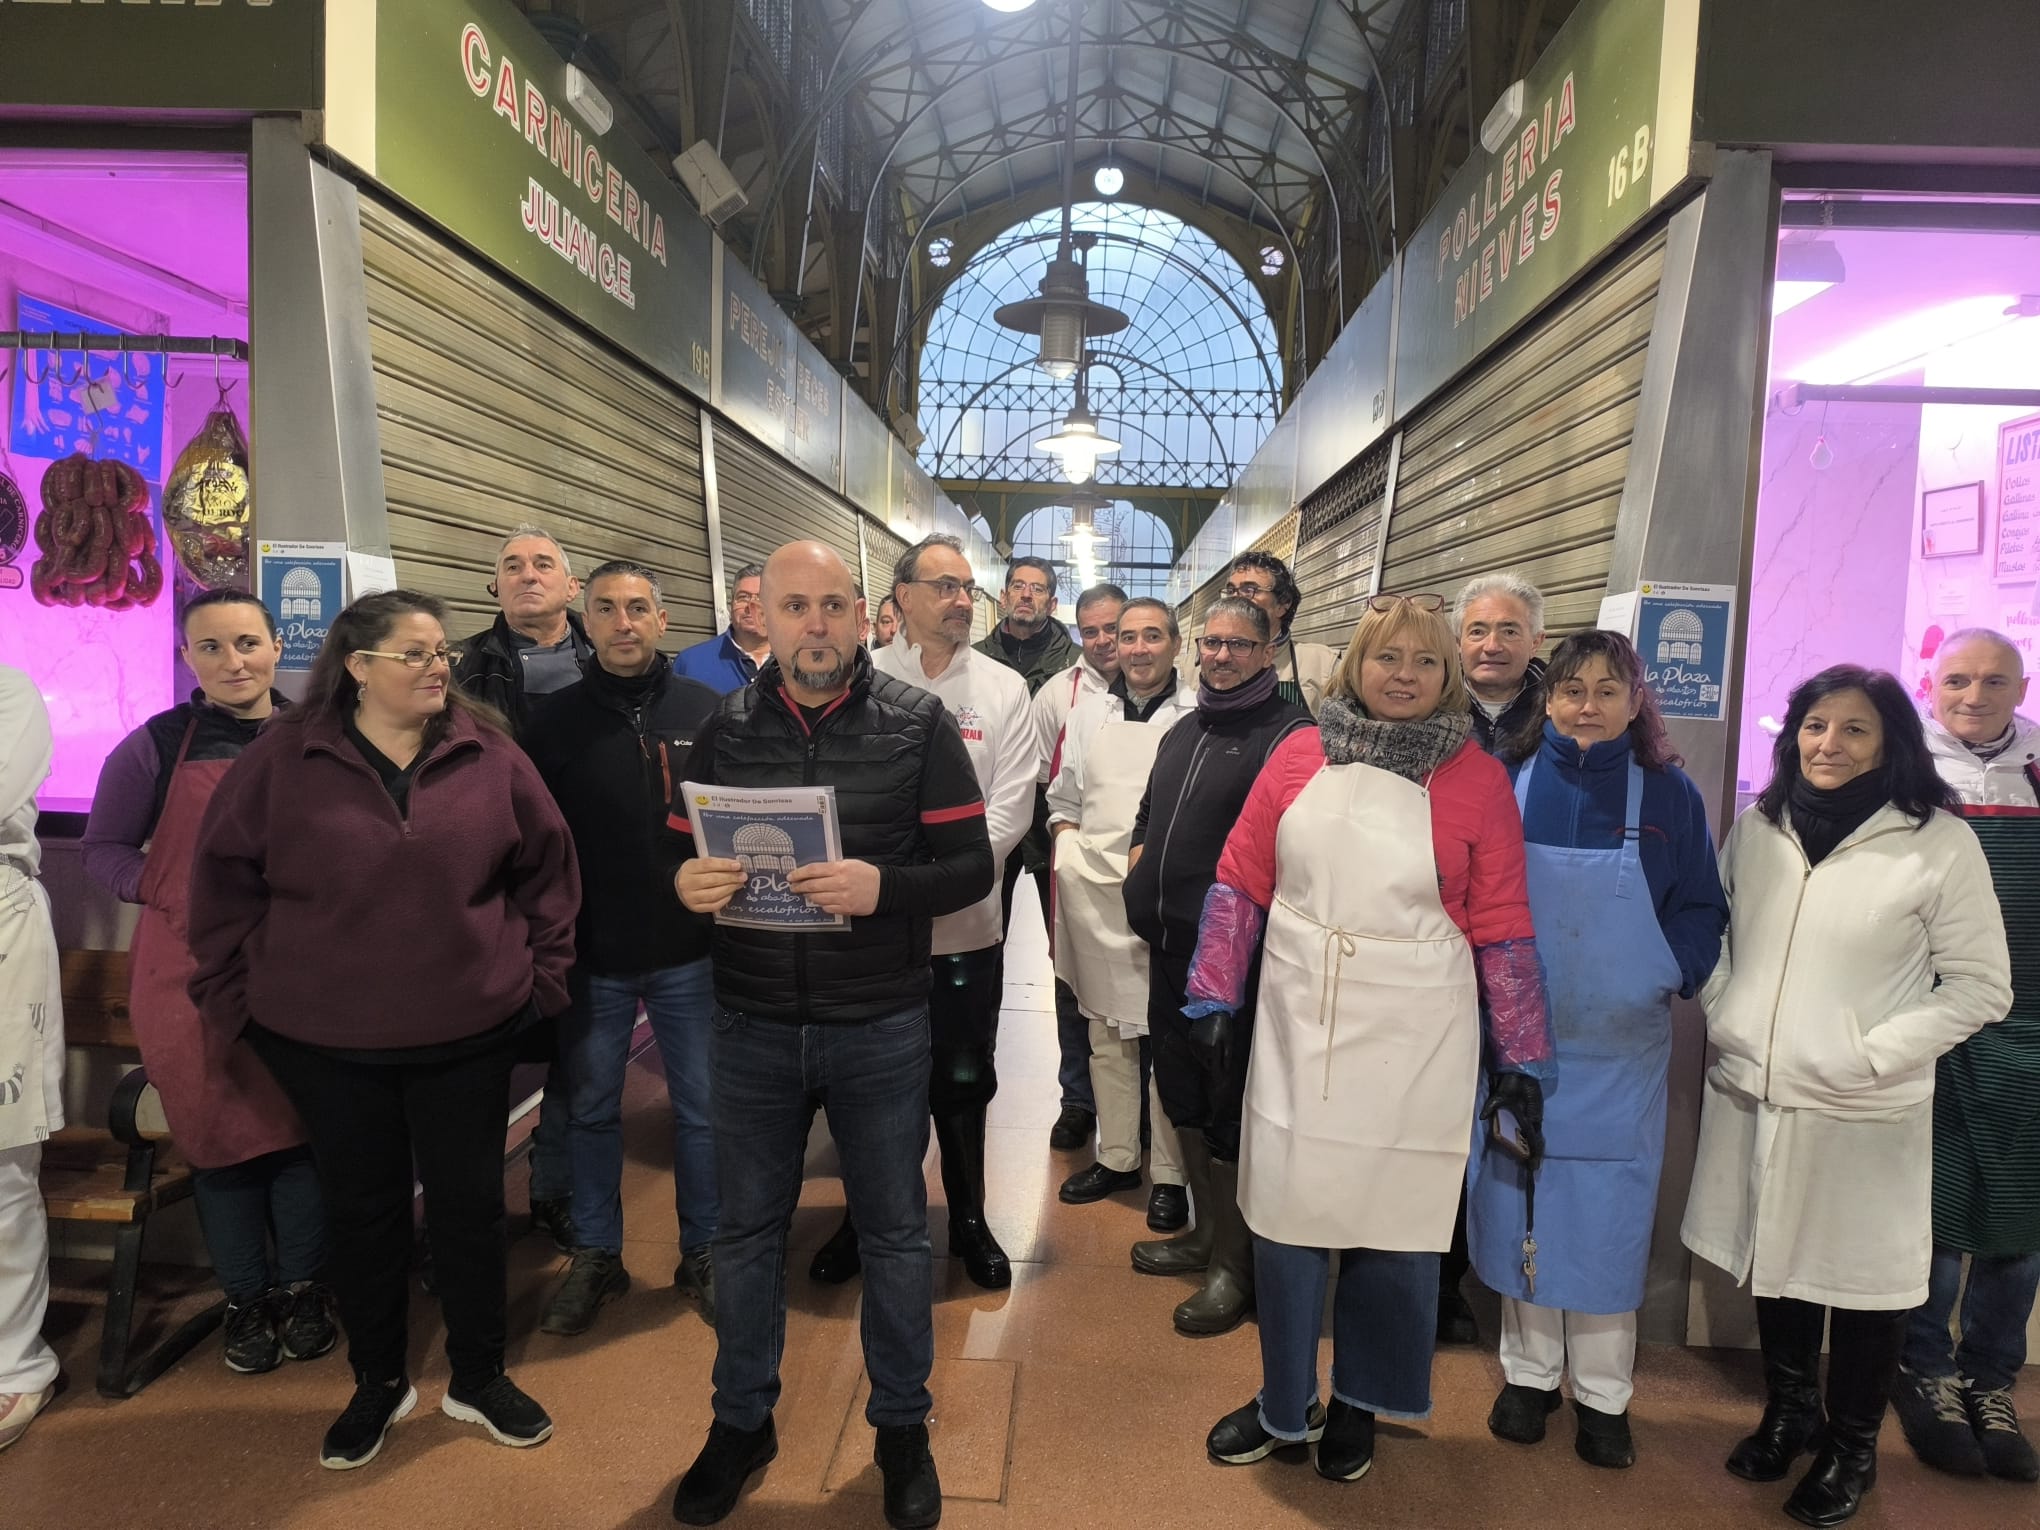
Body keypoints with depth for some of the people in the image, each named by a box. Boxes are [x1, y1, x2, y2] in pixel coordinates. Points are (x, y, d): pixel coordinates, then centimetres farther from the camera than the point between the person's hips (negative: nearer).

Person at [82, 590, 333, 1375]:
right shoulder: (155, 745, -2)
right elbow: (103, 849, 5)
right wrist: (172, 893, -11)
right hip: (193, 969, -1)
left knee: (300, 1127, 6)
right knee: (219, 1133, 7)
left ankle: (302, 1288, 25)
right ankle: (246, 1299, 25)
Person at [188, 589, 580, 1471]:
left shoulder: (488, 754, -3)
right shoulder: (283, 759, -5)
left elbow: (548, 867, 3)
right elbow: (223, 877, 2)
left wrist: (544, 969, 2)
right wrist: (233, 994, 1)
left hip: (468, 1035, 1)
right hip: (324, 1042, 0)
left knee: (469, 1203, 11)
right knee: (361, 1210, 15)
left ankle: (478, 1378, 32)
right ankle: (376, 1384, 36)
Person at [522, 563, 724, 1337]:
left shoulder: (708, 713, -4)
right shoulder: (556, 720, -1)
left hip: (690, 953, -1)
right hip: (590, 956, 1)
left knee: (702, 1109, 10)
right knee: (589, 1109, 15)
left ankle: (704, 1251, 29)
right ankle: (595, 1254, 33)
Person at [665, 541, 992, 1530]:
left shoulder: (918, 724, -7)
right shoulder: (725, 729, 1)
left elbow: (971, 866, -9)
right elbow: (676, 852, 6)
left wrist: (883, 886, -26)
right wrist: (686, 883, -17)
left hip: (879, 1029, -2)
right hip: (751, 1027, 2)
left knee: (894, 1231, 13)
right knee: (747, 1228, 17)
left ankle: (901, 1425, 35)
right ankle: (741, 1421, 39)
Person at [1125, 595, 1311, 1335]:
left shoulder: (1288, 732, -9)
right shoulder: (1181, 733, 16)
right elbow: (1149, 811, 28)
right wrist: (1140, 853, 11)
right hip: (1170, 942, 8)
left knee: (1230, 1104, 2)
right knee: (1180, 1088, 18)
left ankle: (1235, 1262, 18)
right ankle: (1206, 1230, 35)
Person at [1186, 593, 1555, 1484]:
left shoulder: (1478, 779, -4)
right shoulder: (1300, 755, 1)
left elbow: (1502, 931, -2)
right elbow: (1241, 880, 4)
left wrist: (1520, 1061, -1)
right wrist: (1213, 997, 2)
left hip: (1412, 1040, -1)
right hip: (1298, 1022, 2)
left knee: (1391, 1221, 11)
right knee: (1284, 1215, 9)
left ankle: (1358, 1402, 37)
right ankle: (1285, 1400, 33)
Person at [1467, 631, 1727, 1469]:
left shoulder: (1668, 794, -1)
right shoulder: (1507, 782, -2)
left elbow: (1700, 910, 5)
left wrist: (1672, 972, -12)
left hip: (1622, 1049, 0)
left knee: (1608, 1212, 7)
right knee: (1518, 1202, 10)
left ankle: (1603, 1394, 25)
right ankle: (1528, 1372, 28)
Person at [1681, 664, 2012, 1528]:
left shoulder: (1940, 843, -9)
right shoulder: (1758, 828, 4)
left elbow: (1980, 986, -7)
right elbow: (1711, 934, 14)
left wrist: (1872, 1056, -14)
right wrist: (1722, 1017, 0)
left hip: (1864, 1113, -4)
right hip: (1751, 1095, 4)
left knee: (1861, 1278, 10)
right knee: (1775, 1258, 18)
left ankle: (1852, 1446, 33)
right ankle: (1788, 1411, 41)